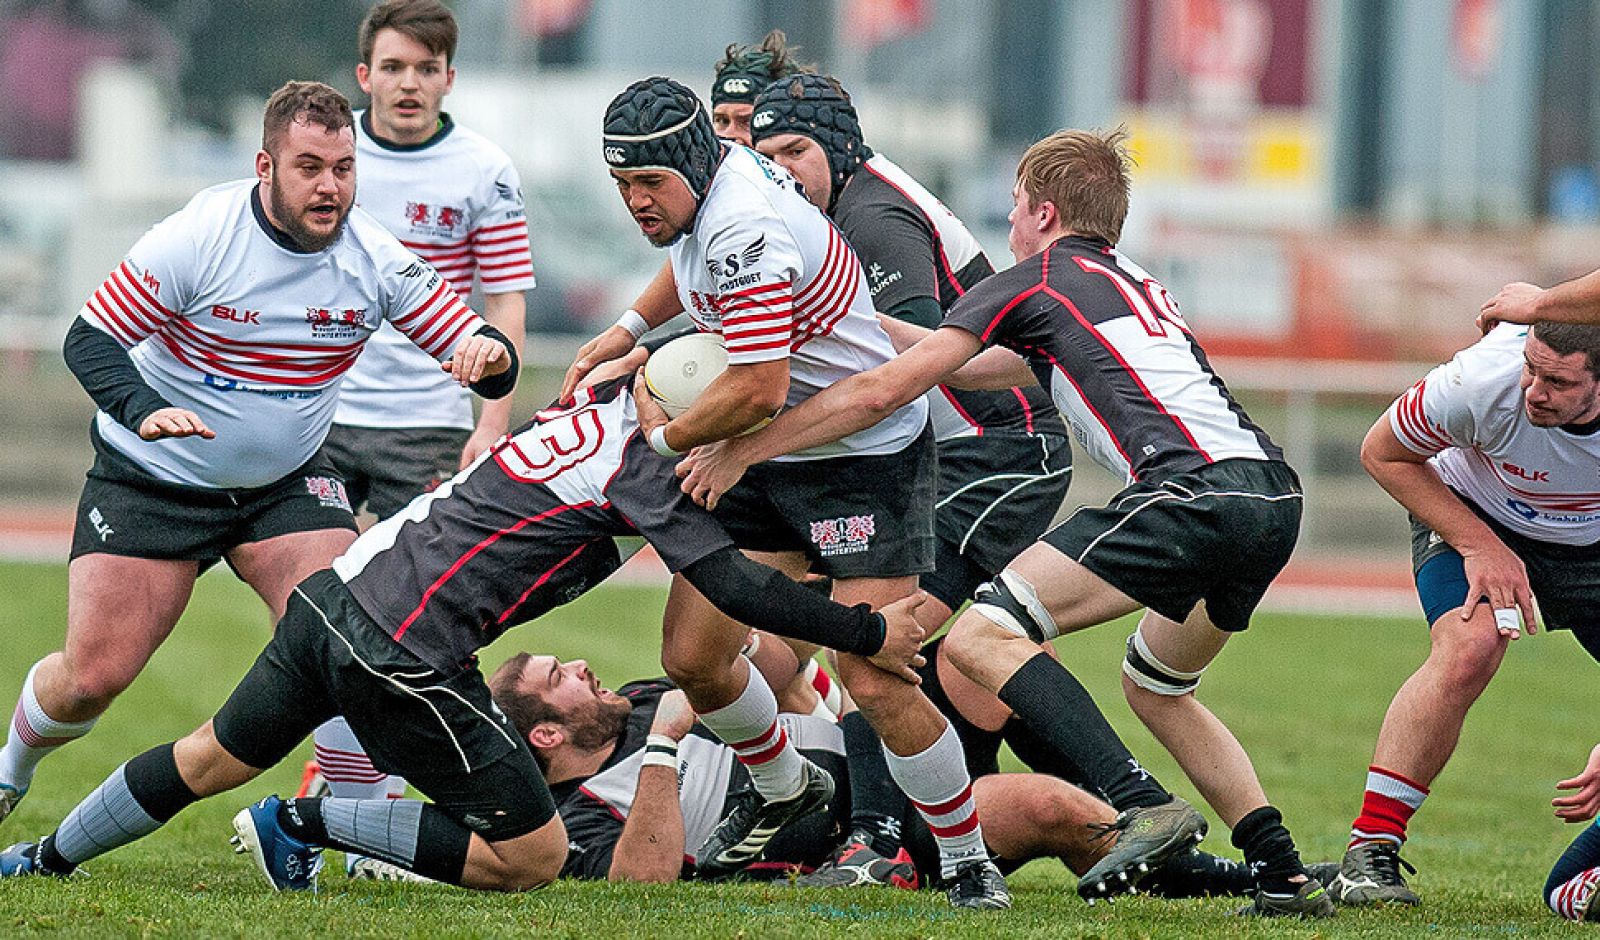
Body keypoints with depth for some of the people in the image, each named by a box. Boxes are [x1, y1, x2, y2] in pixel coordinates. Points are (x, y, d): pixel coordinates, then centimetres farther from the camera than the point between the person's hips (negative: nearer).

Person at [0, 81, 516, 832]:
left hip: (285, 481, 3)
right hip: (150, 479, -3)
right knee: (90, 678, -5)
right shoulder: (198, 237, -21)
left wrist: (488, 353, -35)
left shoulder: (375, 258, -12)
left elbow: (480, 355, -9)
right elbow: (89, 338, -19)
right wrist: (143, 411, -39)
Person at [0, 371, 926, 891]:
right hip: (405, 655, -9)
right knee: (534, 856, 0)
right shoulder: (644, 462, -15)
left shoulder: (605, 399, 8)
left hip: (335, 598, 9)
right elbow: (733, 584, -21)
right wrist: (869, 633, -14)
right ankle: (305, 825, 3)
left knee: (213, 761, 28)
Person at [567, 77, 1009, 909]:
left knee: (874, 684, -16)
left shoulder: (743, 233, -28)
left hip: (864, 457, -9)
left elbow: (757, 392, -30)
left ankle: (969, 864, -2)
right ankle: (782, 787, 30)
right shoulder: (724, 168, 0)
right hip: (768, 461, 9)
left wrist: (661, 441, -14)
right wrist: (627, 332, 17)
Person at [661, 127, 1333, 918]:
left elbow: (883, 391, 6)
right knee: (1154, 687, 28)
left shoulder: (1032, 283, 9)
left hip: (1194, 489, -9)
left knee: (983, 636, -9)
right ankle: (1284, 873, 18)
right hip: (1275, 495, 9)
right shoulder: (1135, 285, 31)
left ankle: (1143, 807, -23)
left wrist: (740, 451, 14)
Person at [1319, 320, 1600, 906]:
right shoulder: (1484, 382, -36)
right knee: (1468, 650, -30)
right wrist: (1480, 546, -24)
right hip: (1475, 518, -3)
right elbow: (1383, 454, -16)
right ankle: (1369, 854, -25)